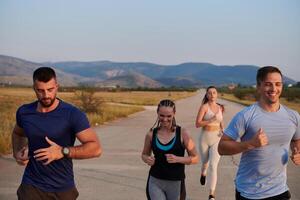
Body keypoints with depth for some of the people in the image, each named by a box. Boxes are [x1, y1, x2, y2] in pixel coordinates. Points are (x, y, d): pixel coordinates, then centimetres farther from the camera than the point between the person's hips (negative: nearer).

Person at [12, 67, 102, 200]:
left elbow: (96, 148, -18)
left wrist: (63, 151, -26)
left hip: (63, 189, -2)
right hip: (31, 187, 2)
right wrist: (17, 153, 3)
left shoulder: (72, 114, -14)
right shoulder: (24, 112, -1)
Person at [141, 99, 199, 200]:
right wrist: (147, 159, -8)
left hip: (176, 183, -1)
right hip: (155, 181, 1)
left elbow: (195, 158, -3)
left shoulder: (182, 134, -7)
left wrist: (178, 159, -19)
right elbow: (144, 154, 15)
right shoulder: (151, 134, -1)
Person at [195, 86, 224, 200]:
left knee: (213, 166, -13)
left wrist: (222, 129, 2)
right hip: (205, 138, -1)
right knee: (205, 162, 20)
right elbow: (197, 124, -15)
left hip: (217, 139, 1)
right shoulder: (204, 107, -9)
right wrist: (210, 120, -28)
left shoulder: (220, 107, 5)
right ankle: (203, 173, 59)